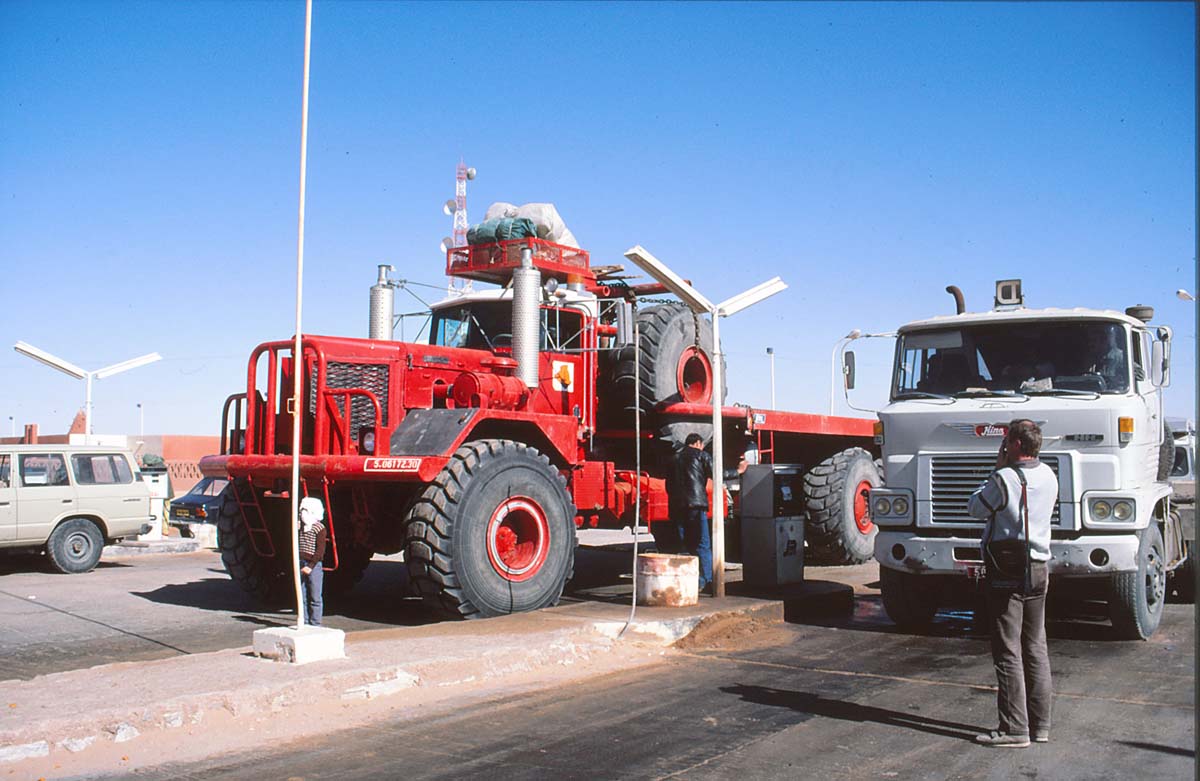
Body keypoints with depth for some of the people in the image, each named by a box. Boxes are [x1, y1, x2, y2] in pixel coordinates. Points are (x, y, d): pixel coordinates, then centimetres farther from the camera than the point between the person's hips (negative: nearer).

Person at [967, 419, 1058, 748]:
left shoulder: (1004, 479, -18)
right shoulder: (1048, 477, 5)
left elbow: (976, 508, -4)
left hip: (1007, 571, -7)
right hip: (1039, 569, 7)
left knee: (1008, 652, -2)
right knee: (1036, 649, 14)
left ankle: (1014, 728, -1)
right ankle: (1040, 724, 20)